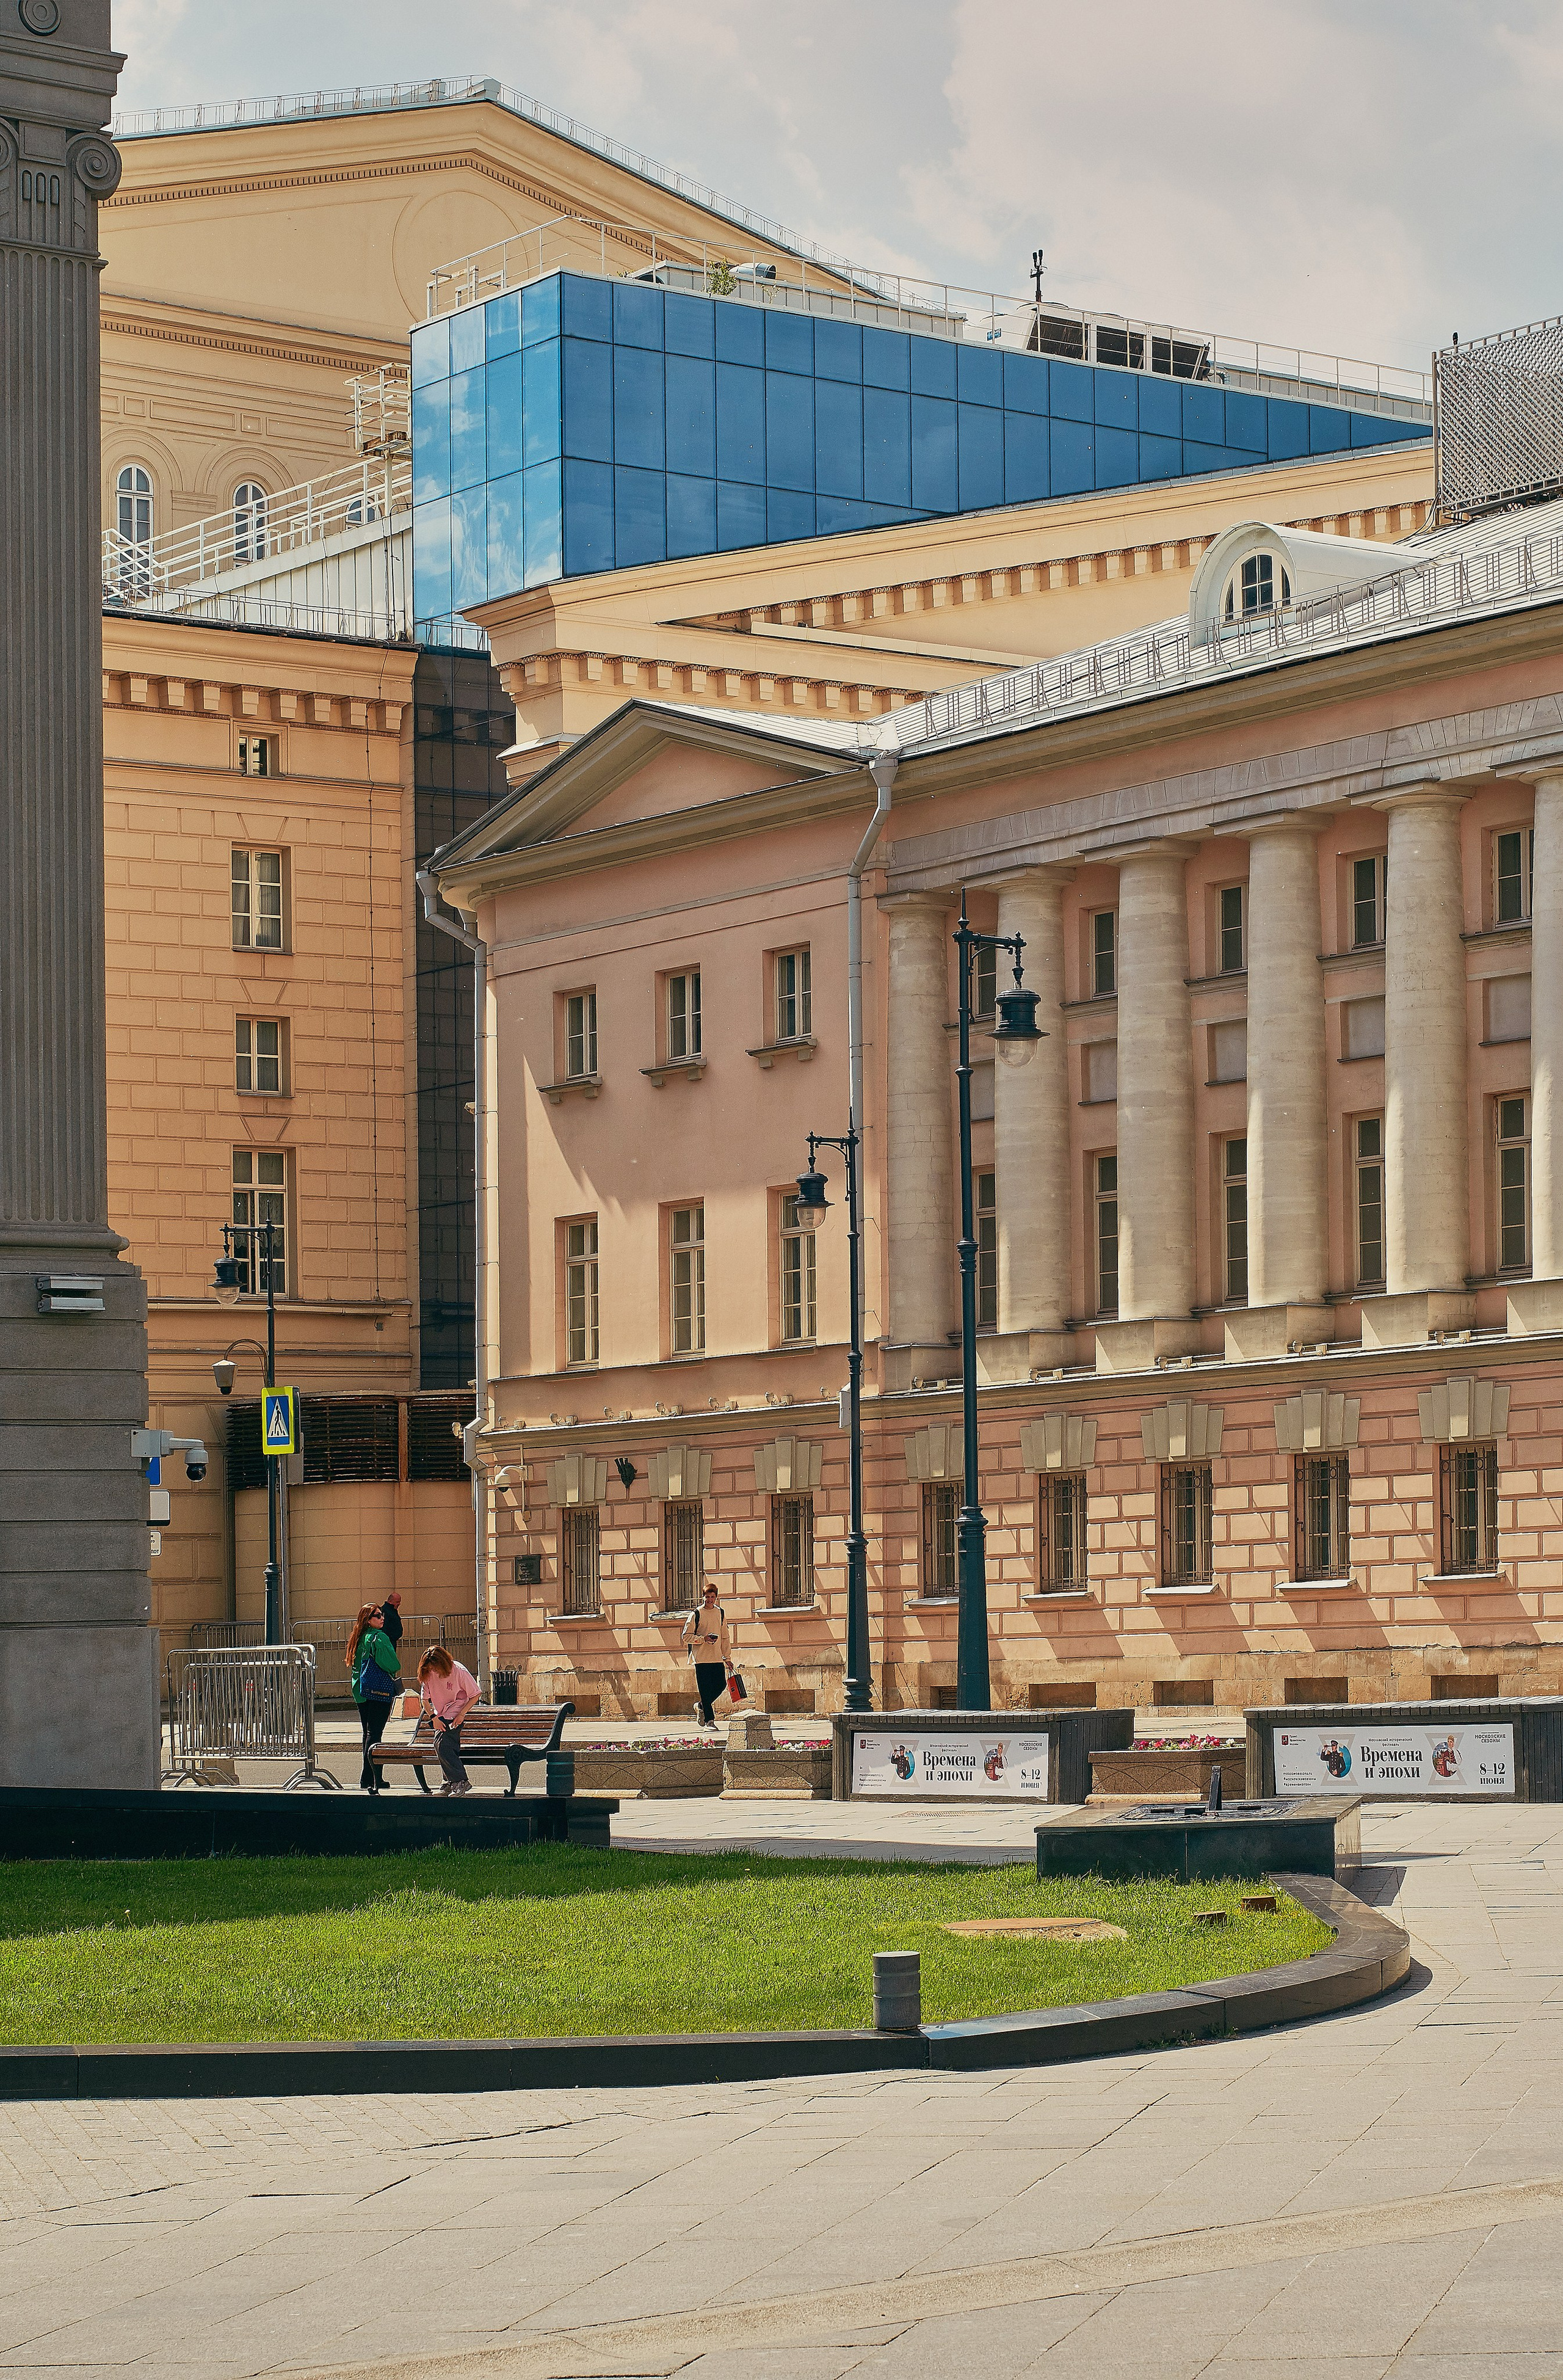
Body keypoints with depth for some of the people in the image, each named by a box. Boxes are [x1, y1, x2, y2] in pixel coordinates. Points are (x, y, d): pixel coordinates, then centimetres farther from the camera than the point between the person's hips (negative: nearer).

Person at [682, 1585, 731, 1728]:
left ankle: (702, 1706, 23)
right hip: (702, 1658, -4)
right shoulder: (696, 1614, -2)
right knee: (705, 1689, -6)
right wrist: (704, 1639, -18)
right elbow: (686, 1636, -4)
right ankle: (710, 1720, -3)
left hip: (717, 1658, 4)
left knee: (721, 1685, -2)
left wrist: (727, 1658, 14)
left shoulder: (721, 1613, 12)